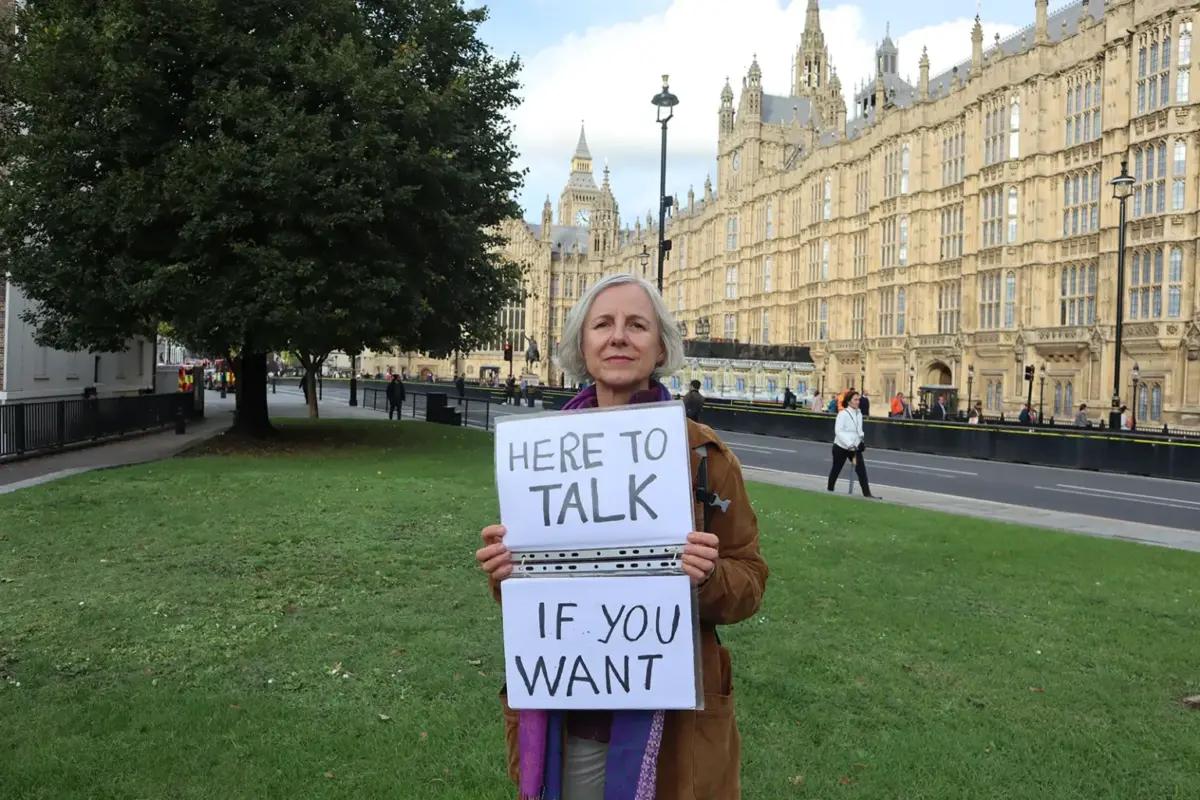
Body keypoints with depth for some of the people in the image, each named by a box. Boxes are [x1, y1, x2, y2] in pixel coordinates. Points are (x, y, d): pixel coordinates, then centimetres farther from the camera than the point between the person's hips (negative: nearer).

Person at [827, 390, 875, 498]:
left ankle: (867, 493, -6)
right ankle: (830, 490, 27)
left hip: (855, 447, 5)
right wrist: (849, 444, -28)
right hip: (841, 447, -5)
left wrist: (862, 439, 0)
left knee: (861, 469, -5)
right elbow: (838, 431, -22)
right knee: (836, 469, 8)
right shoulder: (843, 414, -16)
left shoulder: (859, 414, 6)